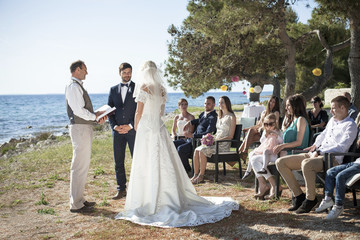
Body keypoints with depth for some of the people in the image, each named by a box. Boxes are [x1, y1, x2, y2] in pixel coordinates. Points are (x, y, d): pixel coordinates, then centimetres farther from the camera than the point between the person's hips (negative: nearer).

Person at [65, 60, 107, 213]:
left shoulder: (78, 86, 19)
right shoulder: (73, 86, -13)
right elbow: (79, 110, -20)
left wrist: (96, 115, 7)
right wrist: (95, 117, -8)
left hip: (85, 128, 11)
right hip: (80, 129, -11)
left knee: (83, 166, 16)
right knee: (79, 166, -7)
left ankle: (78, 199, 25)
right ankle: (76, 204, -1)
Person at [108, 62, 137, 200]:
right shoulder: (113, 90, 14)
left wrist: (131, 126, -11)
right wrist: (114, 126, -5)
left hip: (133, 129, -3)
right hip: (117, 130, 3)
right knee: (118, 161, 6)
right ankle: (121, 189, 14)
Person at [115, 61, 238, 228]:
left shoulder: (143, 87, -9)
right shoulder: (161, 88, 9)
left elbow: (139, 112, -7)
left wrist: (136, 126, 8)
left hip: (146, 128, -6)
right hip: (159, 128, 6)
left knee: (147, 166, -1)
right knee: (164, 164, 10)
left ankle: (148, 203, 3)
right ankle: (173, 199, 15)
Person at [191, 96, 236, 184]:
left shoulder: (231, 117, -2)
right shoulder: (220, 116, 21)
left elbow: (230, 136, -8)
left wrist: (216, 140, -16)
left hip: (224, 144, -7)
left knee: (202, 150, -28)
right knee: (197, 150, -18)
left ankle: (201, 176, -19)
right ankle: (195, 175, -17)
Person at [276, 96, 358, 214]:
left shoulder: (350, 125, -3)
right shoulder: (332, 120, 23)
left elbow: (342, 147, -16)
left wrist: (320, 152, -19)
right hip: (316, 154, 9)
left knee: (306, 164, -42)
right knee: (280, 162, -5)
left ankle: (311, 199, -21)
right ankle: (298, 195, -2)